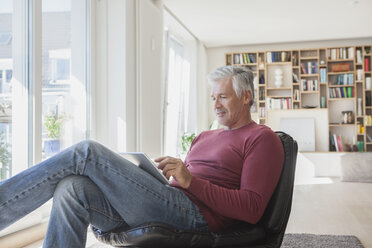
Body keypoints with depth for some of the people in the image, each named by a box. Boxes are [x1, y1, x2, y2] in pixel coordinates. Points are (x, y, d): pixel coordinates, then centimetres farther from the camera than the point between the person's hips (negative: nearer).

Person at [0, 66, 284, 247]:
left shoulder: (262, 139, 5)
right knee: (71, 188, -17)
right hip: (173, 208, 8)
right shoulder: (205, 137, 30)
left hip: (195, 215, -8)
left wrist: (191, 181, -14)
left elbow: (252, 209, -8)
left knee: (86, 153, -16)